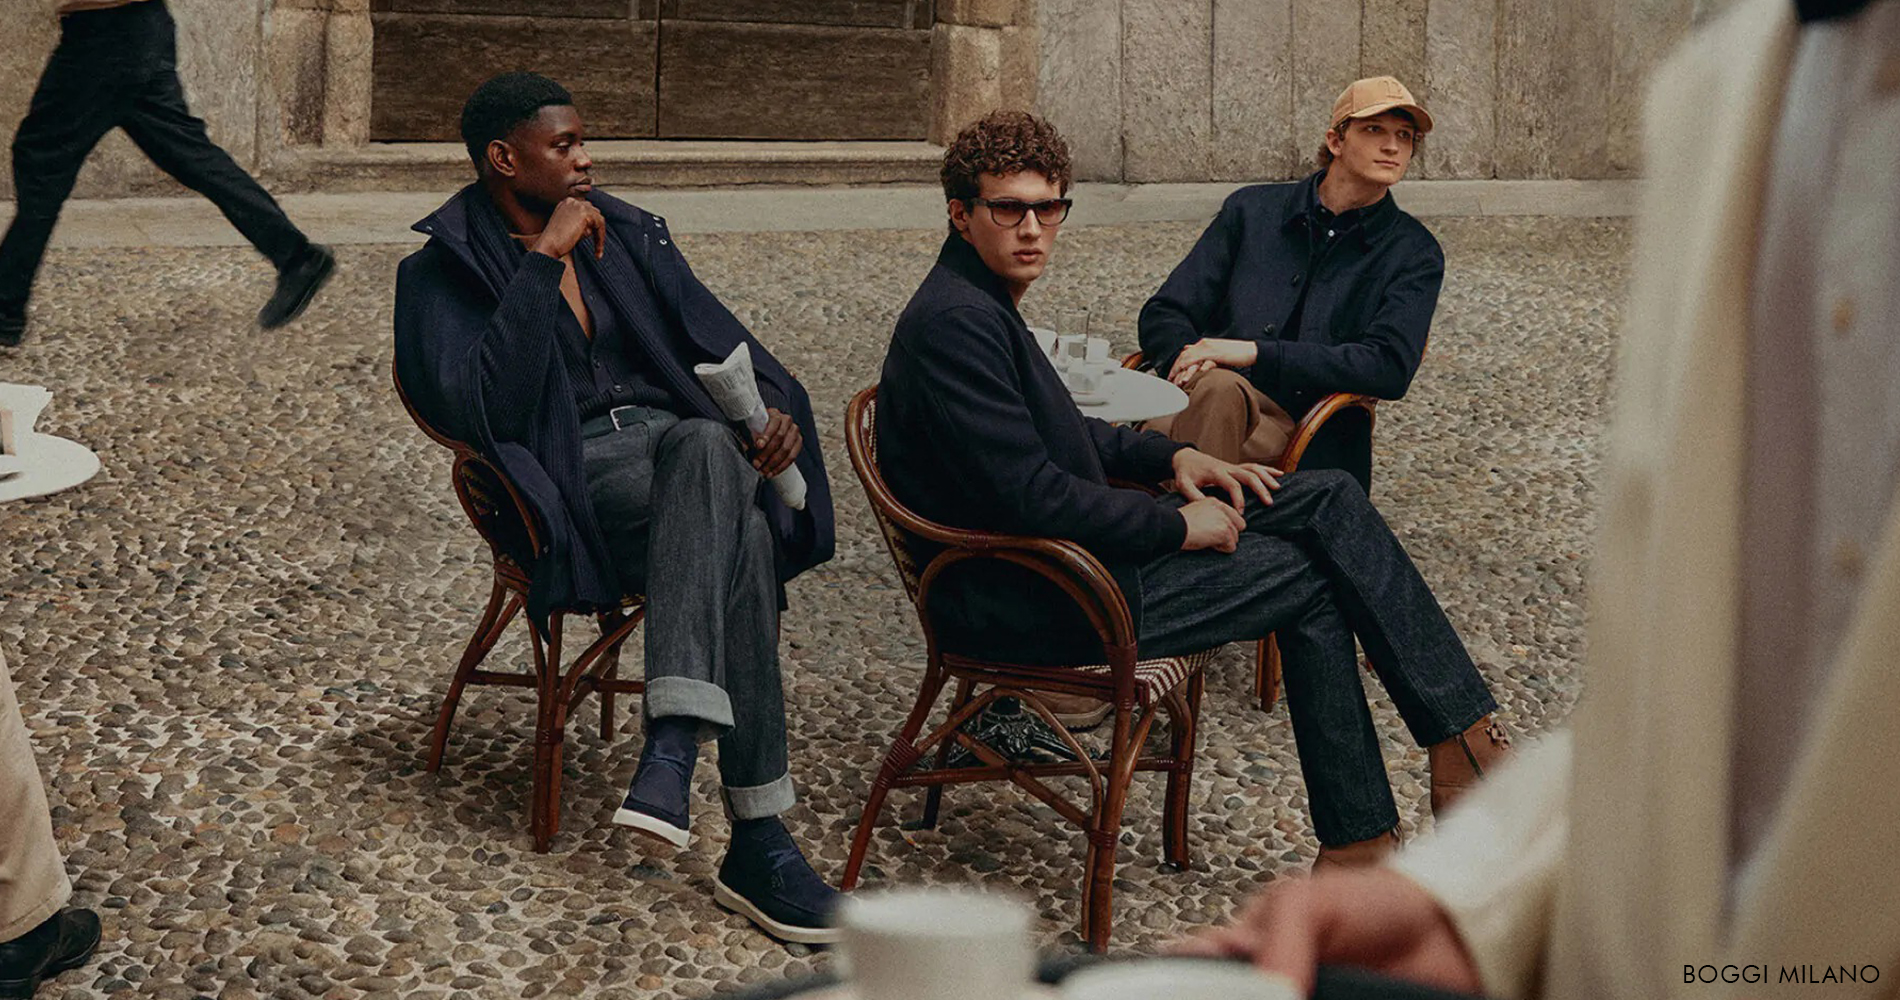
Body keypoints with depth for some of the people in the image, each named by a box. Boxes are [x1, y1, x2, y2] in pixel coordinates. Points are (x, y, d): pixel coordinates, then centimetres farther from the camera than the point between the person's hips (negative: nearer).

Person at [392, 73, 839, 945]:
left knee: (708, 445, -37)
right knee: (740, 537, -36)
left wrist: (776, 408, -7)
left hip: (680, 438, 5)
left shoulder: (626, 234, 19)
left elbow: (715, 339, 17)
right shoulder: (442, 272, 2)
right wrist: (543, 261, -17)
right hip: (573, 479, -5)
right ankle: (757, 845, -40)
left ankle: (672, 747, -47)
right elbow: (478, 411, -16)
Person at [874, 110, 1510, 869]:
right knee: (1311, 581, -4)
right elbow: (1028, 493, -27)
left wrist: (1171, 457, 11)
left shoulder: (984, 306, 12)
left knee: (1332, 498, 4)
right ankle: (1357, 838, 7)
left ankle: (1464, 737, 3)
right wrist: (1176, 526, -15)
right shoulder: (954, 322, -22)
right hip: (1022, 602, -10)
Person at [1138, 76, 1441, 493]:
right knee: (1217, 386, -37)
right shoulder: (1252, 209, 19)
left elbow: (1390, 368, -4)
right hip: (1194, 402, 2)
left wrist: (1255, 352, -12)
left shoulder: (1413, 253, 12)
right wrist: (1188, 358, -9)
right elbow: (1163, 314, 18)